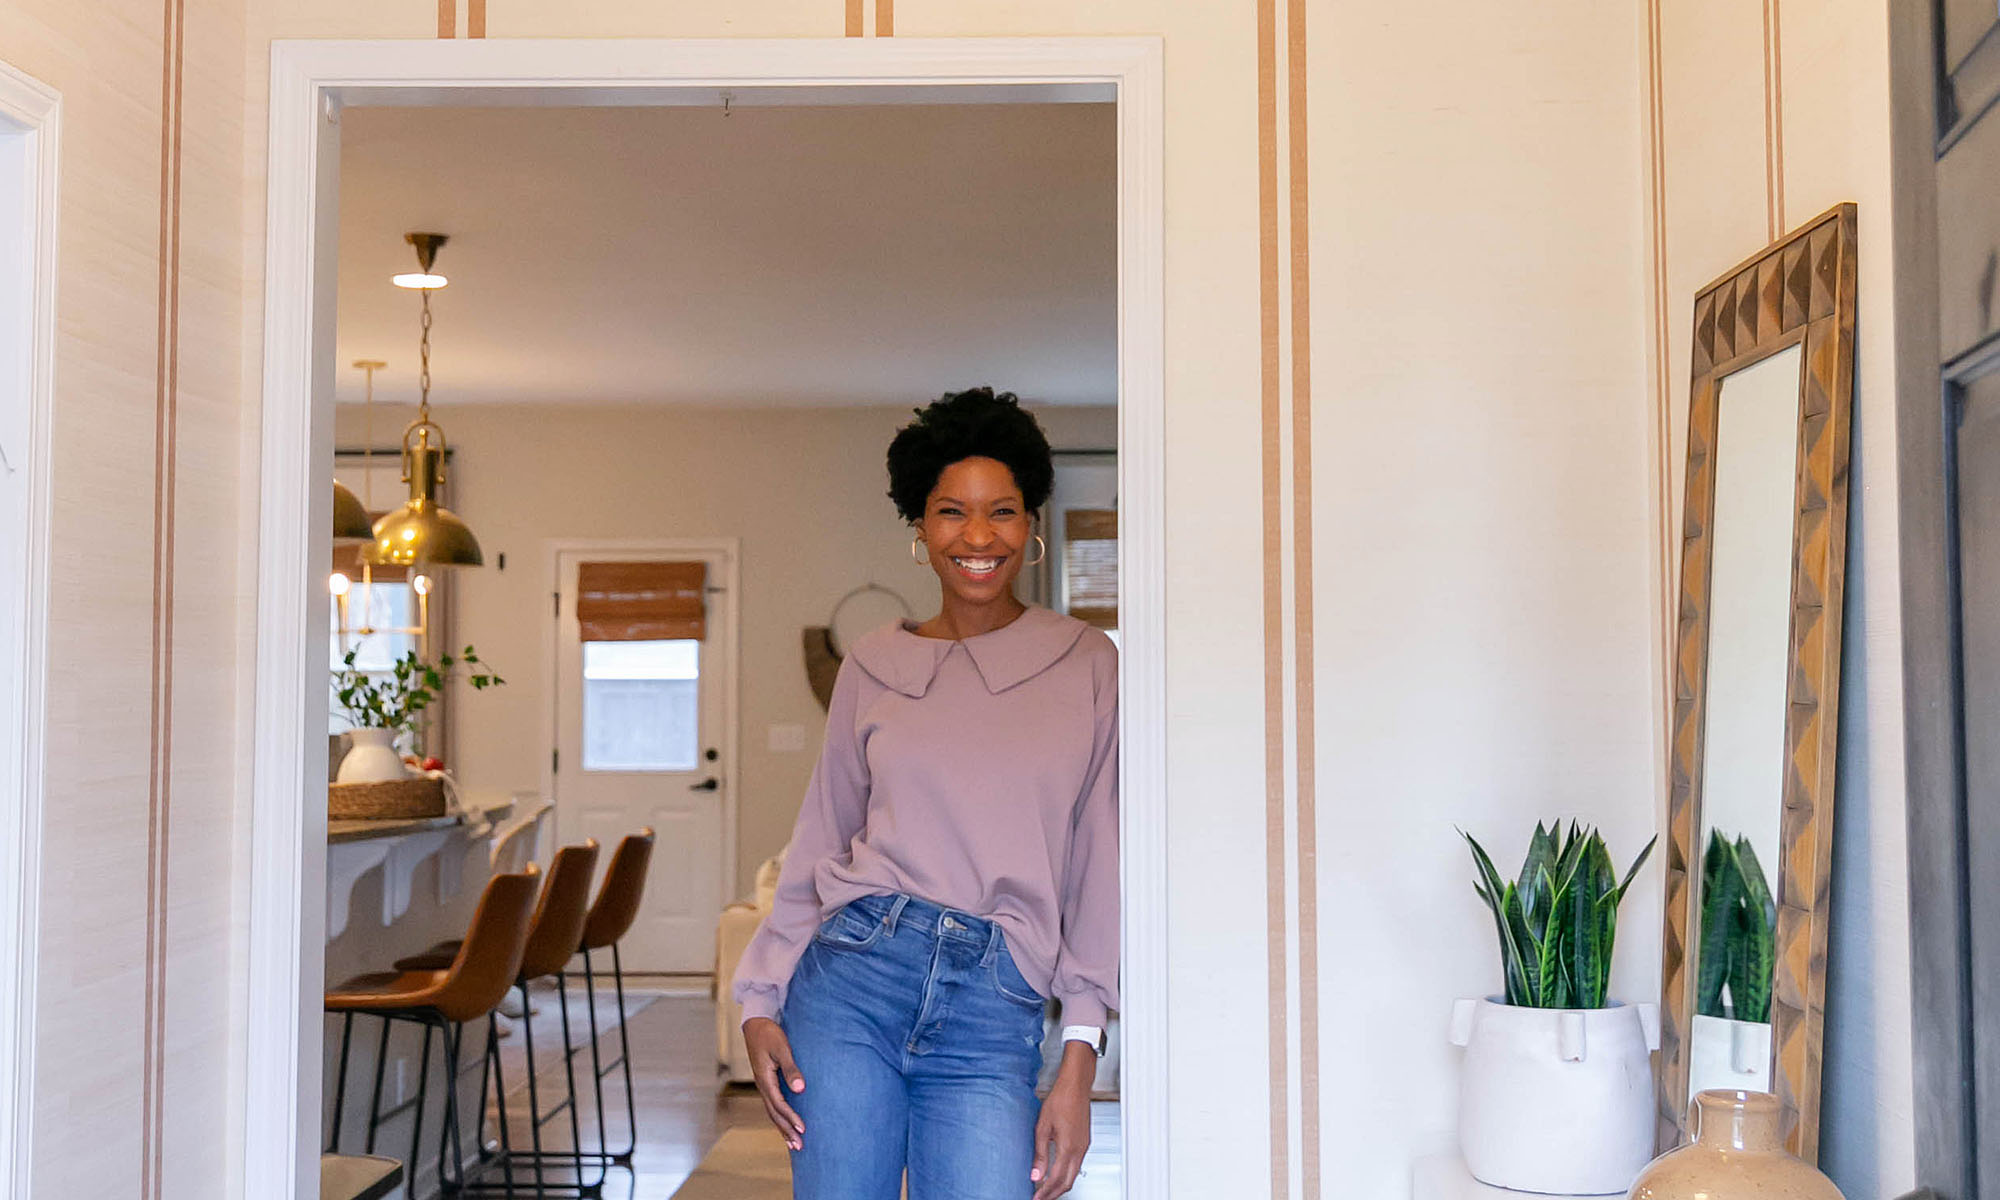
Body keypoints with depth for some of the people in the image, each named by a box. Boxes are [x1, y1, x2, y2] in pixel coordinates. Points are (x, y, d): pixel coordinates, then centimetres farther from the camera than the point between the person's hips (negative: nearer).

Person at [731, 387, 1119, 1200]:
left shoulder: (1088, 668, 4)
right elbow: (819, 843, 12)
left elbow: (1099, 866, 2)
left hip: (991, 1016, -1)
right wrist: (760, 1001, 4)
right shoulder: (874, 667, 8)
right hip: (855, 973, 1)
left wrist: (1080, 1058, -3)